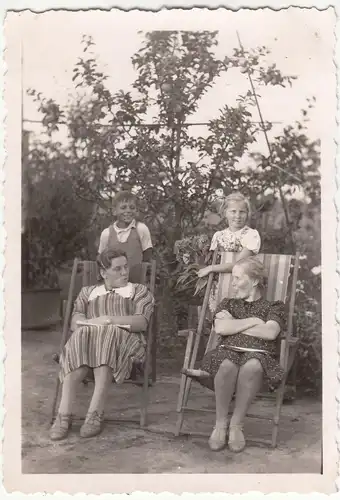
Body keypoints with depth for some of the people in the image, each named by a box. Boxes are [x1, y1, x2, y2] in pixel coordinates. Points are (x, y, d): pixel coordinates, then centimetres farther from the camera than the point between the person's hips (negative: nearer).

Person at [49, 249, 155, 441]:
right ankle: (64, 414, -38)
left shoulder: (139, 291, 21)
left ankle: (96, 414, -41)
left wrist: (109, 320, -10)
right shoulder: (88, 292, 28)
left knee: (107, 338, -37)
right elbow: (75, 322, 11)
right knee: (80, 337, -34)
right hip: (87, 337, 2)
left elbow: (142, 322, 2)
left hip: (124, 340, -2)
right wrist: (90, 324, -13)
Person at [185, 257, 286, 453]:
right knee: (227, 365, -39)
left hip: (259, 355, -1)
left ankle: (236, 424, -23)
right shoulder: (228, 304, 27)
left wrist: (234, 325, 2)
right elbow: (220, 328, 5)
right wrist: (254, 321, 2)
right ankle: (221, 423, -19)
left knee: (252, 365, -41)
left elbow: (270, 333, -4)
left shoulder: (274, 307, 19)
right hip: (228, 351, 1)